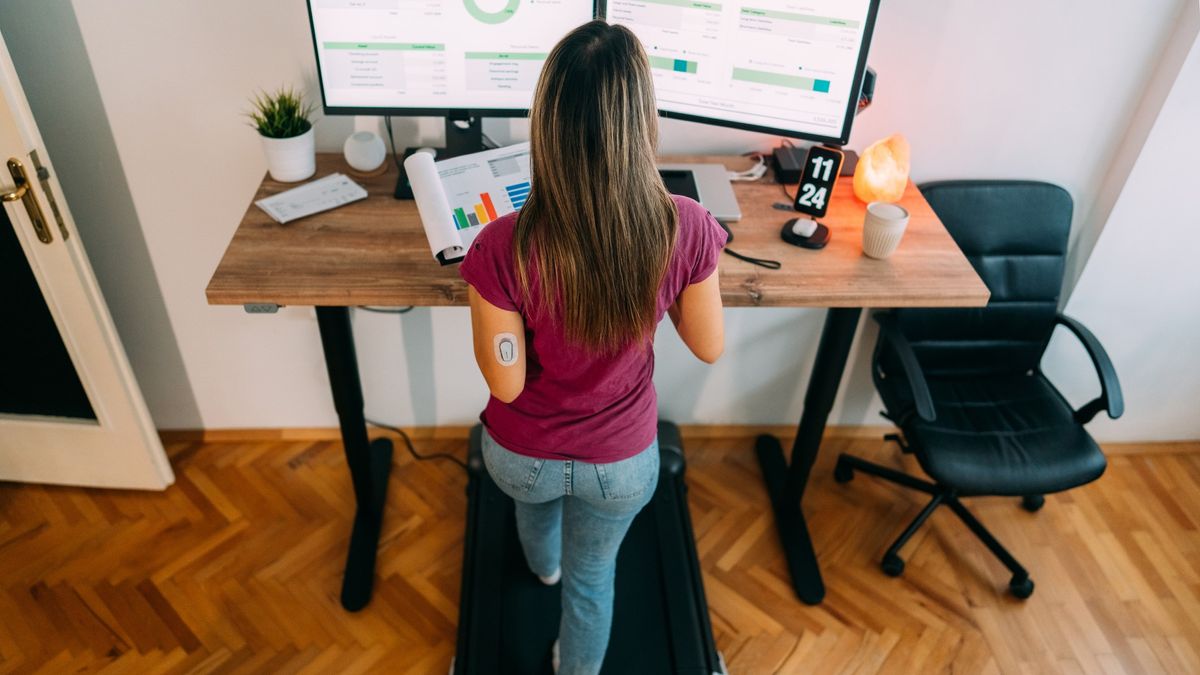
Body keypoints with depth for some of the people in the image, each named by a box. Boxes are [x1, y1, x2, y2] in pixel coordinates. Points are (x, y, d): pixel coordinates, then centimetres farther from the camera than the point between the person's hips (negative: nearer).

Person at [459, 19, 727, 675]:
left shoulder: (502, 247, -32)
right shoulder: (686, 229, -27)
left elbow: (505, 384, -20)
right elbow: (710, 347, -10)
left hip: (522, 454, 1)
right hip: (621, 459, -1)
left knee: (534, 499, 40)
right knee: (592, 574, 30)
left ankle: (543, 564, 75)